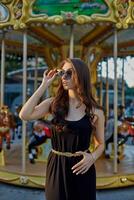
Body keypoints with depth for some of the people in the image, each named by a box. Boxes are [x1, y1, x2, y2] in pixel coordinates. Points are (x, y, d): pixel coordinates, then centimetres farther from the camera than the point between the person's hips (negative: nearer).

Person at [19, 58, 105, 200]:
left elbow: (100, 144, 6)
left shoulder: (95, 111, -5)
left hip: (81, 168, -1)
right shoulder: (54, 103, -2)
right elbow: (24, 115, -16)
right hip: (56, 167, 1)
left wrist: (92, 157, -16)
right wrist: (44, 85, -13)